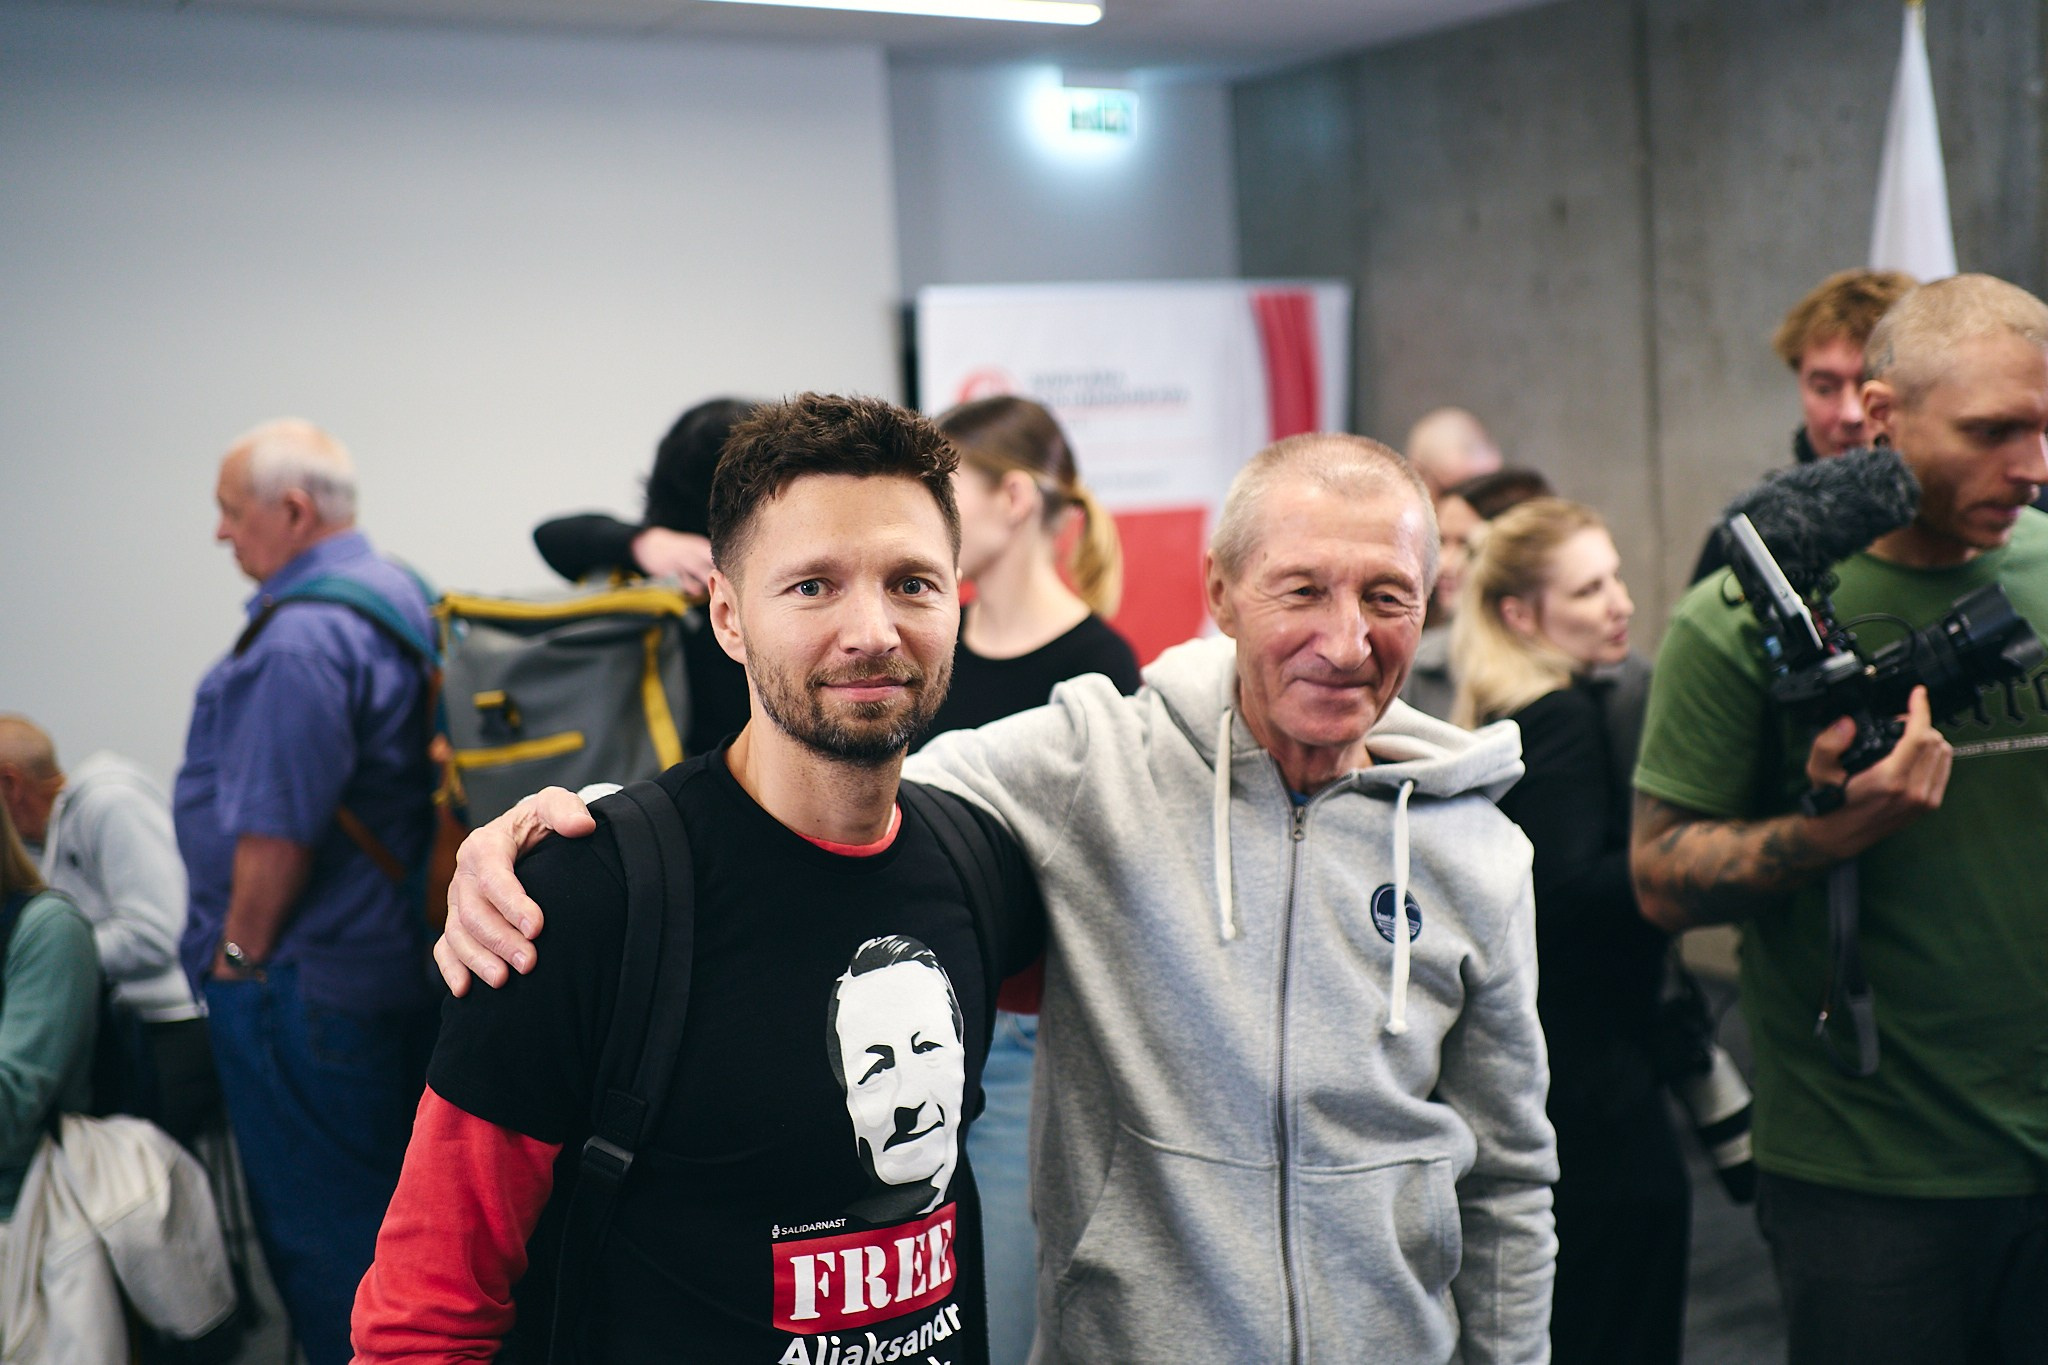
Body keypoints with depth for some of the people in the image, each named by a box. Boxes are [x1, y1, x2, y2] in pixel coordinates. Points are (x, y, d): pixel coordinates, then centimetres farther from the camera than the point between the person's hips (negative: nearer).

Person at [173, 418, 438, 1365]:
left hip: (304, 978, -10)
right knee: (392, 1197, 20)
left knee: (316, 1224, 3)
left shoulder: (302, 637, -22)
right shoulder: (404, 594, 10)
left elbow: (276, 830, -23)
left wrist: (237, 952, -11)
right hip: (398, 956, 10)